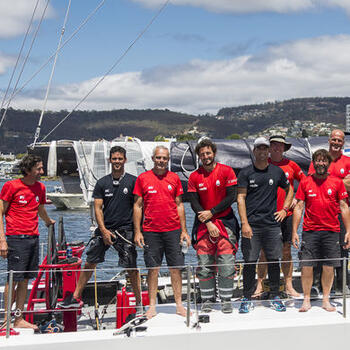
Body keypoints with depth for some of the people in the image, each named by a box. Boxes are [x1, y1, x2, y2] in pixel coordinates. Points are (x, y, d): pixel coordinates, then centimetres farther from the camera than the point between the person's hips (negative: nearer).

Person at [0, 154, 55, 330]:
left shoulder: (40, 187, 12)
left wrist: (49, 222, 49)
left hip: (33, 238, 6)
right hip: (16, 238, -6)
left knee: (25, 280, 9)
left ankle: (19, 319, 15)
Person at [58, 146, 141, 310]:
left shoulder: (132, 181, 0)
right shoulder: (102, 183, 7)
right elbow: (98, 208, 4)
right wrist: (104, 230, -7)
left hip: (125, 230, -3)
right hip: (104, 229, 3)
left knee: (131, 268, -2)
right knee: (90, 262, 5)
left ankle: (139, 302, 10)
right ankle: (76, 297, 15)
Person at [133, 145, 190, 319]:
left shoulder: (174, 178, 7)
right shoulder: (143, 178, 3)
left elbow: (179, 205, 11)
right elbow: (138, 206, 5)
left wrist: (184, 230, 6)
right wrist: (137, 231, -1)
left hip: (173, 230, 1)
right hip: (151, 231, -1)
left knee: (176, 268, 3)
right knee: (153, 269, 3)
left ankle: (179, 304, 12)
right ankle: (152, 306, 11)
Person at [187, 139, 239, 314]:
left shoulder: (226, 171, -2)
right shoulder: (194, 177, 3)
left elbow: (231, 197, -7)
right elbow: (194, 202, -1)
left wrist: (211, 212, -10)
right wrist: (208, 223, -10)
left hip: (225, 221, -2)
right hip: (203, 223, 2)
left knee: (226, 264, -5)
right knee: (204, 264, 2)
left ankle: (226, 300, 4)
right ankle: (207, 300, 12)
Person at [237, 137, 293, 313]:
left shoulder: (277, 171, 10)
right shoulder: (245, 173, 2)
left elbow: (289, 190, 25)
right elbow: (240, 198, -3)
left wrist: (284, 209, 12)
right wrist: (244, 223, -12)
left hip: (272, 224, 2)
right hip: (251, 225, -2)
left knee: (274, 261, 5)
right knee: (249, 262, -1)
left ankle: (275, 297, 16)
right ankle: (247, 298, 9)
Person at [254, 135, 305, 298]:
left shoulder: (291, 165, 6)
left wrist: (297, 199, 5)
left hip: (286, 214, 1)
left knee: (286, 250, 5)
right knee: (264, 251, 1)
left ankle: (288, 286, 12)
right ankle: (260, 285, 8)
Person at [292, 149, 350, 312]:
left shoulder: (337, 182, 5)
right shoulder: (305, 183, 5)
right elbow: (299, 207, 6)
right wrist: (294, 231, 1)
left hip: (331, 231, 0)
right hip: (310, 230, 0)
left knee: (329, 267, 4)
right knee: (306, 266, -2)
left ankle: (326, 300, 17)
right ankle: (306, 300, 11)